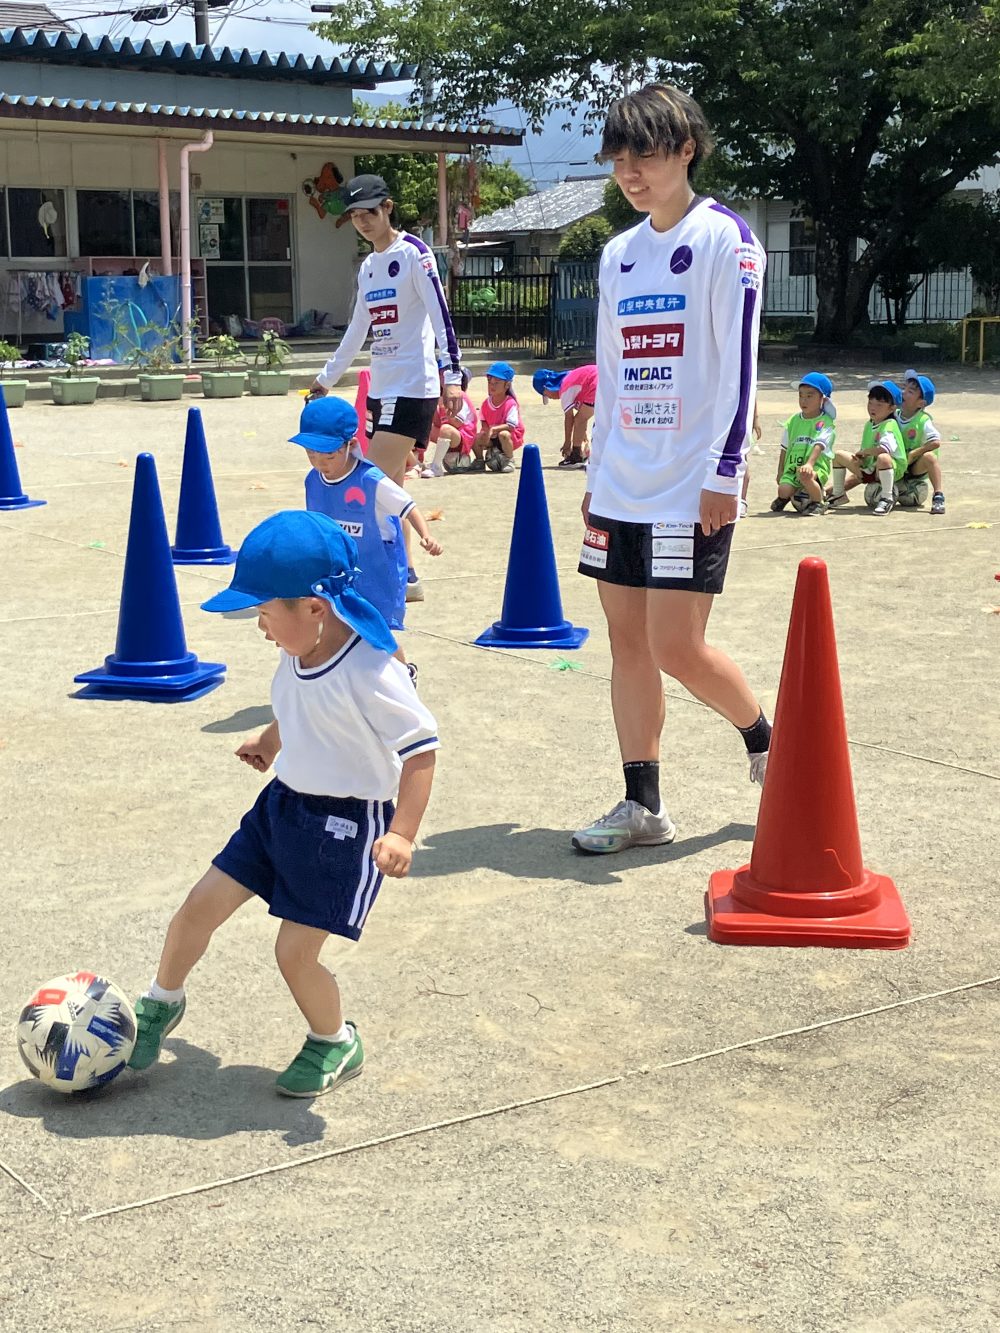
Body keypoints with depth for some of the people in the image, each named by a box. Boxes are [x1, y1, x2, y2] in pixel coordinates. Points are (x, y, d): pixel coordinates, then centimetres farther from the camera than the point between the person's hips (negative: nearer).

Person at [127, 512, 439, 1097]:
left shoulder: (371, 674, -26)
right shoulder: (298, 655, -1)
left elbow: (420, 747, -25)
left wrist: (402, 833, -31)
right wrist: (270, 742, 34)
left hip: (345, 825, -8)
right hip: (283, 803, 8)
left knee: (295, 950, -6)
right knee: (200, 905, 9)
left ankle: (336, 1044, 23)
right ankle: (162, 1003, 35)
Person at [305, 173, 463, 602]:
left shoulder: (413, 253, -7)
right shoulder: (366, 267, 16)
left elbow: (440, 314, -15)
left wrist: (452, 374, -24)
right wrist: (327, 377, 32)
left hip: (413, 387, -8)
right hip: (381, 388, 8)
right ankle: (403, 576, 12)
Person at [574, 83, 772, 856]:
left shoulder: (723, 238, -6)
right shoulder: (618, 254, 15)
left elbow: (739, 362, -11)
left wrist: (724, 473, -16)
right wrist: (596, 473, 17)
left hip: (691, 490, -7)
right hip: (621, 487, 7)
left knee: (677, 649, -8)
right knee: (627, 642, 6)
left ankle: (767, 743, 19)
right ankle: (643, 806, 14)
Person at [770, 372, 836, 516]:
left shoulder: (826, 422, -4)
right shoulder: (793, 421, 10)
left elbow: (819, 445, -19)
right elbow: (785, 448, 17)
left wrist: (809, 464, -35)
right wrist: (780, 472, 17)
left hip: (817, 467, -4)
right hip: (792, 467, 4)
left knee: (805, 476, -38)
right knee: (783, 489, -21)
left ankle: (817, 503, -8)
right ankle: (784, 498, 20)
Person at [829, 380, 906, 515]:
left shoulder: (889, 425, -16)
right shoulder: (869, 424, 11)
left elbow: (885, 448, -36)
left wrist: (864, 452, -20)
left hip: (892, 469, -9)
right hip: (870, 469, 9)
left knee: (883, 457, -43)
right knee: (839, 455, 6)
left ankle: (887, 499, -30)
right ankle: (838, 494, 15)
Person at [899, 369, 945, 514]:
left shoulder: (923, 420, -16)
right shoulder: (893, 417, -1)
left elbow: (936, 442, -29)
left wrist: (912, 455, -29)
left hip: (916, 467, -5)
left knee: (930, 456, -35)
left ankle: (938, 497, -38)